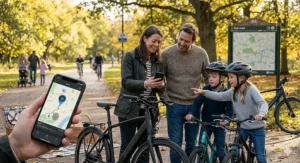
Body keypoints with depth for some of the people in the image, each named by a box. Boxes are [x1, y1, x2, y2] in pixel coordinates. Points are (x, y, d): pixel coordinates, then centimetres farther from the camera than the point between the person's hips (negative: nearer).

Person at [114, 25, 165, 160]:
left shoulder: (157, 60, 9)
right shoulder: (130, 56, -7)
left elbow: (160, 87, 9)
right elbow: (126, 82, -14)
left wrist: (160, 85, -15)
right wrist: (145, 84, -30)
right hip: (129, 108, -5)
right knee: (127, 146, 1)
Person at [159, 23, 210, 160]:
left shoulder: (201, 54, -2)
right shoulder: (166, 54, -7)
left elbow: (209, 77, 8)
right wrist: (165, 98, -8)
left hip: (194, 105, 2)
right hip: (174, 105, -2)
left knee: (191, 143, 11)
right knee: (175, 143, 1)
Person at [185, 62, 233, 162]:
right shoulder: (206, 90, -5)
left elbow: (229, 108, -14)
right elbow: (198, 102, -14)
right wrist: (191, 113, -32)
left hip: (219, 125, -2)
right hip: (206, 124, 2)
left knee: (220, 152, 2)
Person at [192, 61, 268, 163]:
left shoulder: (251, 89, -17)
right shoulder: (233, 92, 1)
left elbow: (263, 103, -27)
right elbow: (219, 96, 5)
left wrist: (261, 113, -49)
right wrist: (203, 92, -6)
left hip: (257, 128, -5)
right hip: (242, 128, 5)